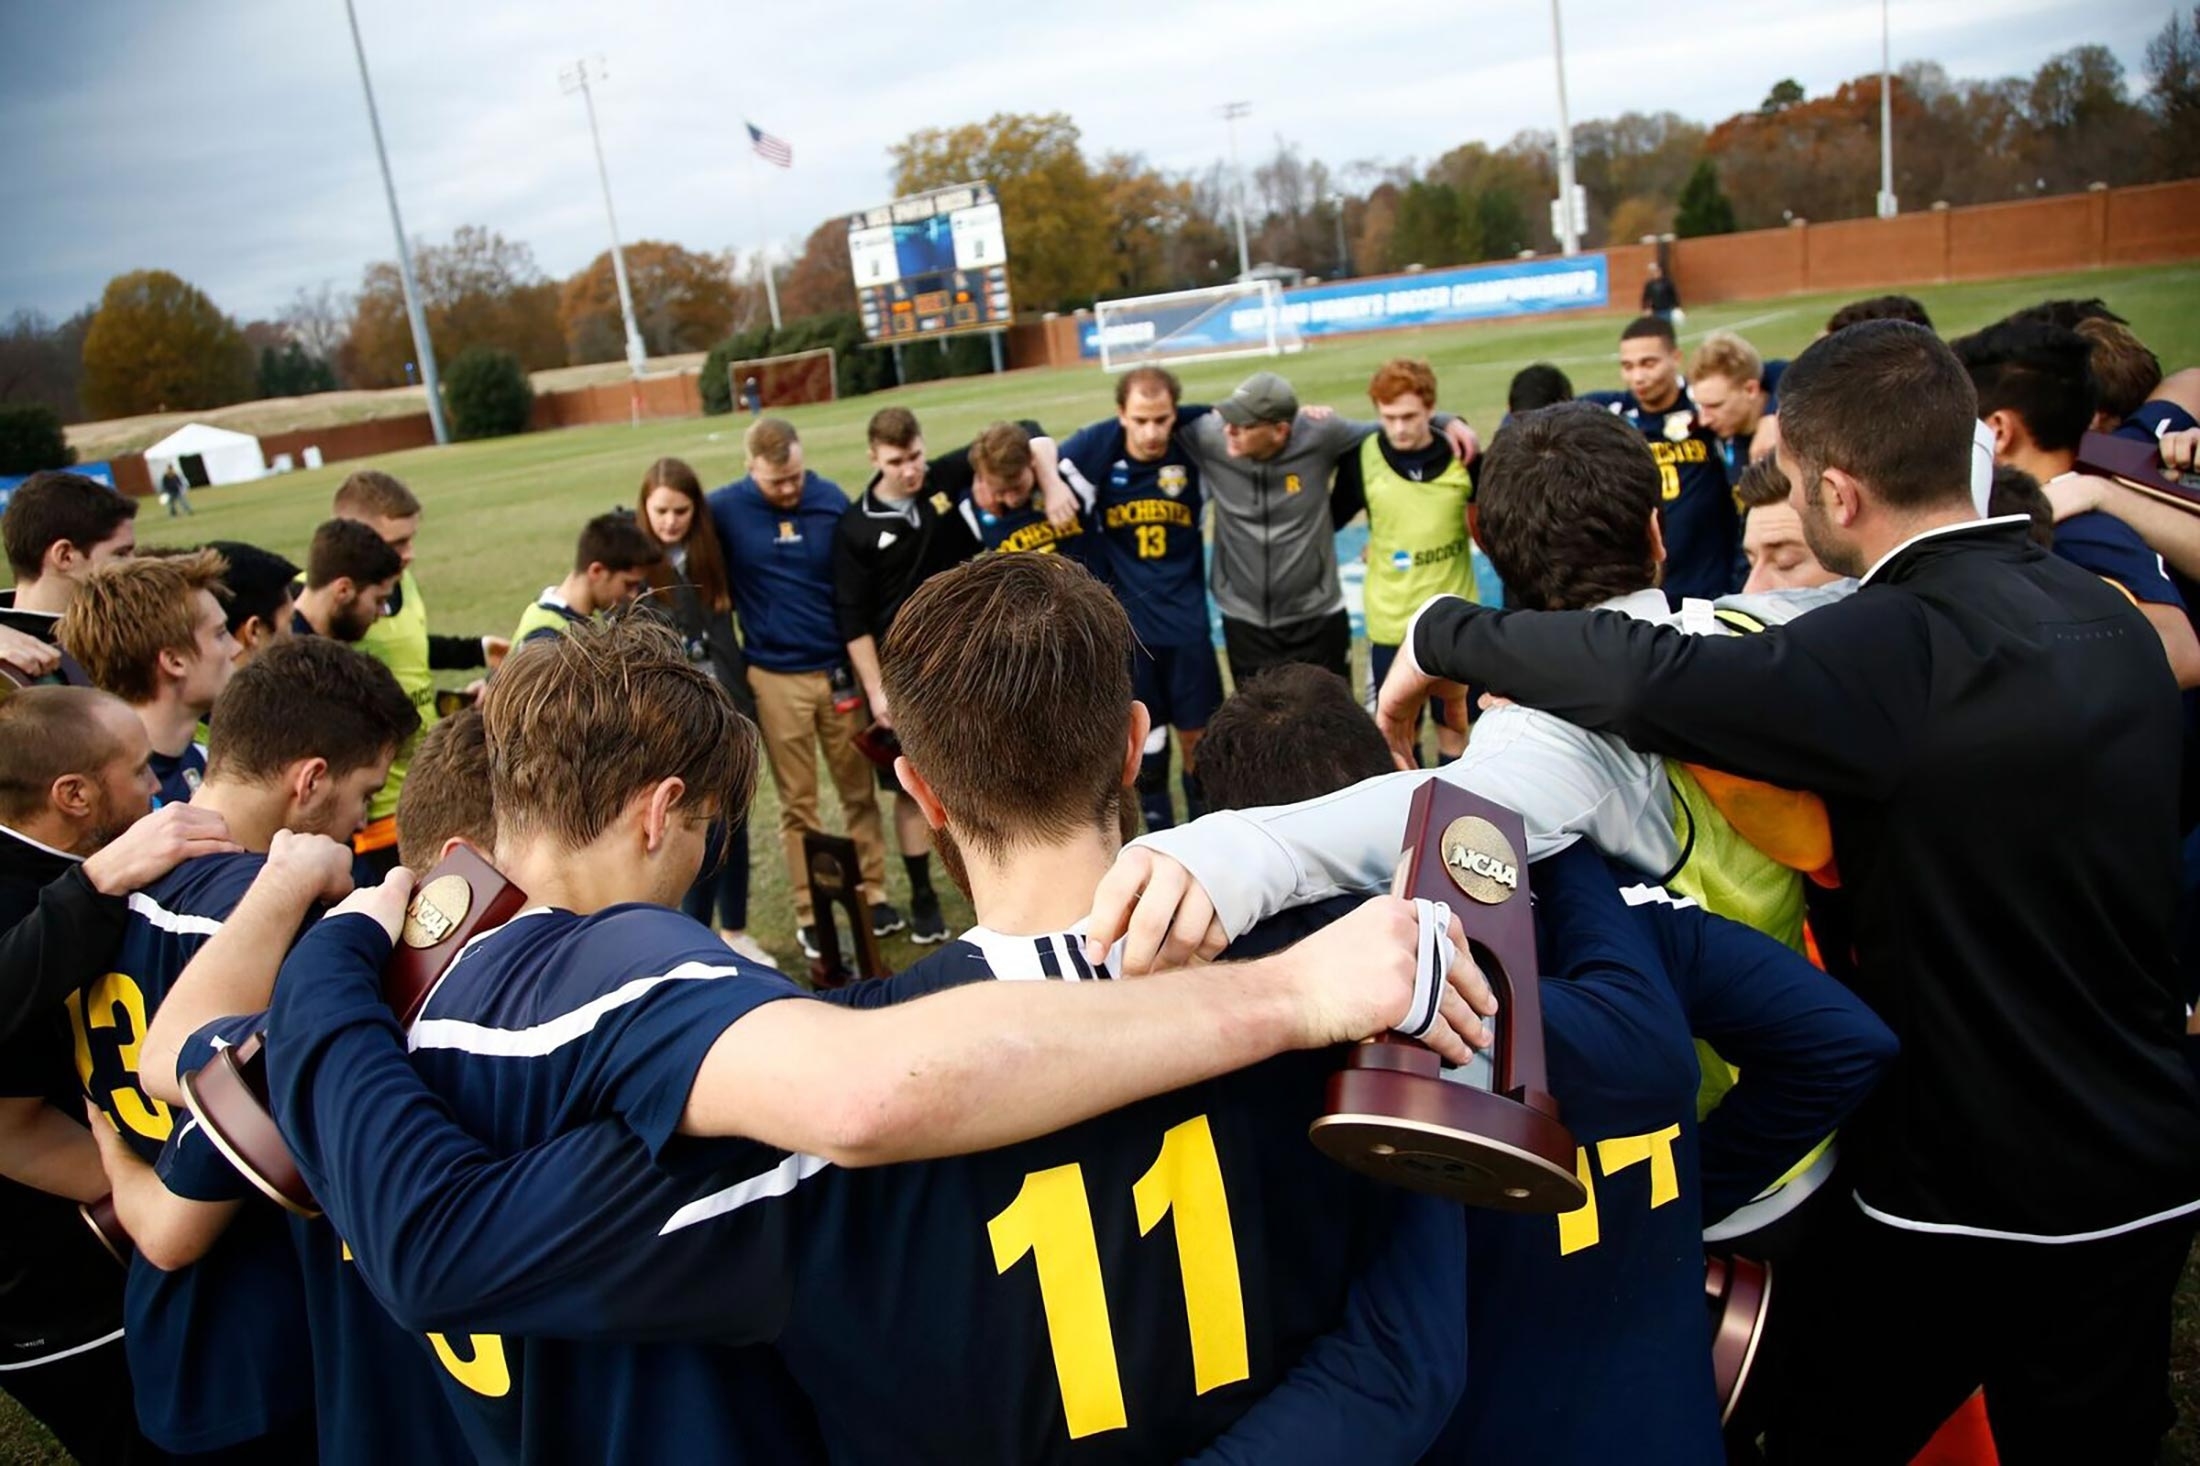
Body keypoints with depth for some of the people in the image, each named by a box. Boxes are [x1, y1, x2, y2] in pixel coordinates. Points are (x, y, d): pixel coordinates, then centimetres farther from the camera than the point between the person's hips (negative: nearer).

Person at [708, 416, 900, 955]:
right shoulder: (724, 509, -7)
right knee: (798, 802, 8)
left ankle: (872, 893, 22)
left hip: (840, 668, 1)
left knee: (859, 789, 9)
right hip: (775, 678, -1)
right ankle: (809, 914, 17)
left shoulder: (832, 500, -3)